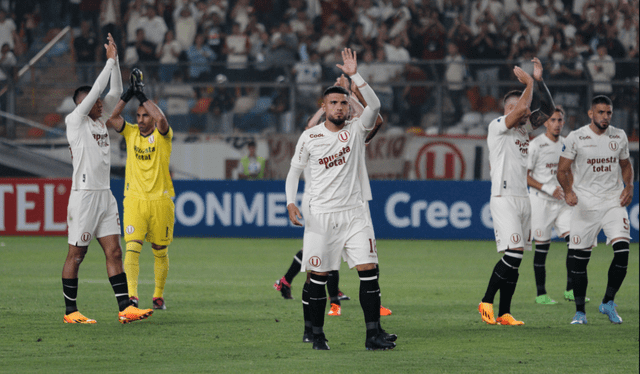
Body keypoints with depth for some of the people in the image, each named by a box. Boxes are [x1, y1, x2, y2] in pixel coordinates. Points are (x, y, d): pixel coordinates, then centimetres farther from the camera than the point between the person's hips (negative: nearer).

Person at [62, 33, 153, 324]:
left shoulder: (100, 120, 15)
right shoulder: (75, 121, -5)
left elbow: (115, 92, 14)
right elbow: (96, 90, -12)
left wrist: (115, 61, 5)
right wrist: (110, 60, -7)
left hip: (105, 195, 8)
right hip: (84, 194, -8)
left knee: (114, 251, 1)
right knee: (76, 255, -1)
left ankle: (125, 308, -3)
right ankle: (70, 311, 4)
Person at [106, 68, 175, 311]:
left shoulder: (162, 135, -1)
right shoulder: (130, 133, 9)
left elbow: (160, 118, -22)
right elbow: (110, 118, -3)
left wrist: (142, 96, -16)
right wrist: (128, 95, -9)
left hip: (160, 201, -1)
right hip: (135, 200, 1)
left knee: (160, 251, 7)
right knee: (132, 247, -13)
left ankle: (158, 295, 20)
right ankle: (132, 295, -21)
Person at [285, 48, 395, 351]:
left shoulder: (356, 130, 4)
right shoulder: (309, 138, 3)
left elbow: (374, 106, -14)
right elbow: (294, 170, 10)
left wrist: (354, 76, -21)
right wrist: (291, 202, -5)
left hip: (355, 213, 1)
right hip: (320, 215, 0)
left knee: (368, 271, -9)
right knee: (318, 277, 1)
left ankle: (373, 333, -10)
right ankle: (317, 334, 12)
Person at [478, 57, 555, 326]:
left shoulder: (523, 128, 15)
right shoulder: (498, 126, -7)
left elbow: (548, 110, 14)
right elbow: (522, 107, -21)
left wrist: (538, 80, 5)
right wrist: (528, 82, -6)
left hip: (523, 198, 8)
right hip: (503, 198, -8)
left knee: (515, 259, 5)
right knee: (514, 254, -18)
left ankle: (504, 313, 6)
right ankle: (487, 301, -5)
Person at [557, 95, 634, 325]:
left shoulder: (619, 137, 7)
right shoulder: (575, 138, -3)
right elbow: (562, 170, -1)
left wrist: (629, 186, 2)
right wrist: (568, 191, -19)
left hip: (614, 201, 2)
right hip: (585, 203, -2)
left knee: (622, 250, -15)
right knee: (580, 259, 0)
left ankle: (608, 302, 1)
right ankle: (580, 311, 11)